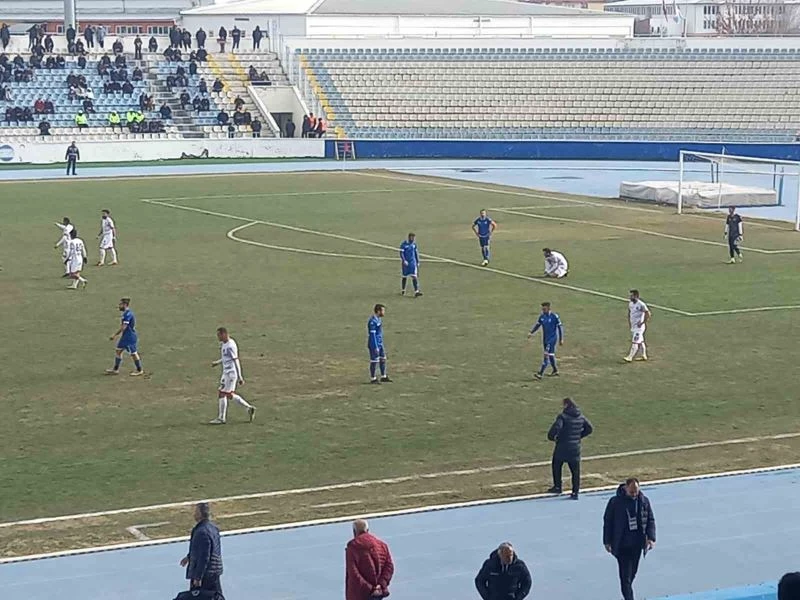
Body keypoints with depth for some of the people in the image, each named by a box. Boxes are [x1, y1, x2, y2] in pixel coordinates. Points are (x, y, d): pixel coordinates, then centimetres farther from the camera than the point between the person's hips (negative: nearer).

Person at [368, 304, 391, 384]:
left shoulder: (379, 319, 8)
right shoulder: (373, 321, -22)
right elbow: (372, 335, -22)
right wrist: (376, 347, -22)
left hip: (380, 344, 9)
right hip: (374, 344, -9)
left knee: (383, 359, 14)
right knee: (374, 361, 0)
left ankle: (383, 377, 24)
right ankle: (373, 379, 10)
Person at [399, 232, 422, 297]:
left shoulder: (414, 244, 6)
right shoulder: (404, 244, -10)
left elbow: (416, 253, 15)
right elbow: (401, 253, -13)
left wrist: (418, 262, 15)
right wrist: (404, 261, -24)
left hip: (413, 263, 3)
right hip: (406, 263, -3)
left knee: (414, 276, -8)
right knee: (405, 277, 9)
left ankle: (416, 292, -13)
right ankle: (403, 290, 28)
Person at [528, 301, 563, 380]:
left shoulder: (554, 316, -13)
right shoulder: (542, 316, 4)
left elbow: (560, 327, -7)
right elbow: (537, 325, 13)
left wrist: (561, 339, -6)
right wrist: (531, 333, -3)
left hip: (552, 339, -7)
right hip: (545, 339, 7)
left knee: (546, 355, -14)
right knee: (550, 355, 15)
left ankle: (540, 374, -21)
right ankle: (555, 371, 30)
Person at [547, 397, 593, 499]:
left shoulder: (563, 416, -14)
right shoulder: (581, 417, 5)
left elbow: (556, 428, -27)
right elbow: (589, 428, 12)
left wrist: (551, 437, -10)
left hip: (562, 447, -4)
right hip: (575, 448, 4)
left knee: (556, 466, 17)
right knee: (575, 470, 8)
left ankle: (557, 487, 18)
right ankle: (575, 492, 6)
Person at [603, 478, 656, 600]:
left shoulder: (644, 501, -1)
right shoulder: (615, 502, -11)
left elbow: (650, 520, 6)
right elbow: (607, 521, -3)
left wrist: (651, 537, -7)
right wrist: (607, 542, -3)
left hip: (637, 544, 4)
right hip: (621, 545, -4)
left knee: (632, 573, 15)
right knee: (626, 575, -8)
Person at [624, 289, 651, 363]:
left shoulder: (641, 305, -19)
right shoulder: (630, 304, 6)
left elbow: (648, 314, -20)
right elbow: (629, 314, 22)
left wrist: (642, 323, -18)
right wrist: (630, 323, 14)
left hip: (639, 326, -9)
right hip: (633, 326, 9)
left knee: (635, 342, -8)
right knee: (640, 341, 16)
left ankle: (630, 357, -9)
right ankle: (644, 356, 25)